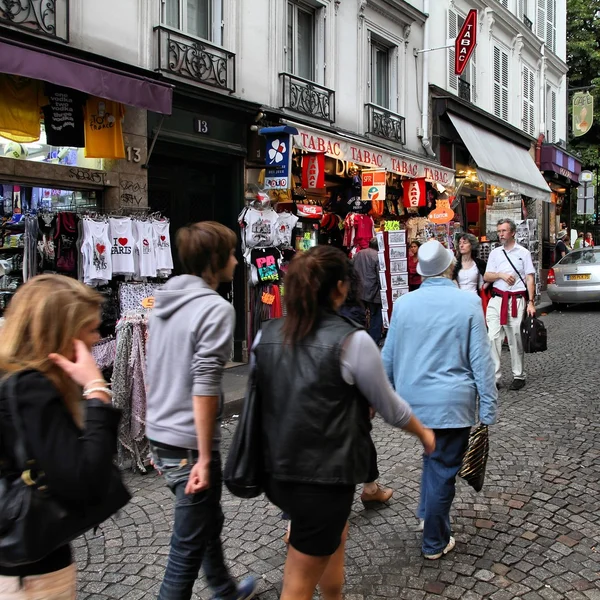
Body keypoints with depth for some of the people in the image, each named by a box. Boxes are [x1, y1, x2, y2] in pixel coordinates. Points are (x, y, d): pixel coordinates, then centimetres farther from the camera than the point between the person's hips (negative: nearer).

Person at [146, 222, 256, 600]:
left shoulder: (165, 302, 7)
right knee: (188, 547, 6)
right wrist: (205, 459, -18)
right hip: (189, 444, -9)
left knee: (208, 520, 27)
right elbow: (205, 388, -23)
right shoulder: (216, 309, -18)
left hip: (159, 437, 9)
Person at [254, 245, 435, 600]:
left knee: (336, 535, 32)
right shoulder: (351, 341, -16)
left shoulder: (267, 335, -1)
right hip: (322, 477, -6)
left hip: (276, 471, 6)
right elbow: (390, 407, -4)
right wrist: (424, 433, 16)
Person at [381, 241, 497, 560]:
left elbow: (388, 356, 5)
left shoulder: (404, 303, -2)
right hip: (451, 402, -4)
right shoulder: (468, 303, -12)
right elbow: (481, 360, -11)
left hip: (412, 400, 4)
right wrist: (488, 409, -5)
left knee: (434, 453, 29)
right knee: (443, 468, 9)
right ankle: (435, 543, 22)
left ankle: (427, 513, 33)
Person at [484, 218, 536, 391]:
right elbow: (486, 276, 10)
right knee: (492, 338, -6)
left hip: (517, 301, -2)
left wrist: (531, 302, -6)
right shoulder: (495, 253, 14)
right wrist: (501, 275, -10)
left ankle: (519, 376, 15)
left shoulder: (523, 252, 5)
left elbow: (530, 278, 2)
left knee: (516, 341, 2)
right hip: (497, 299, 3)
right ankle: (494, 377, -2)